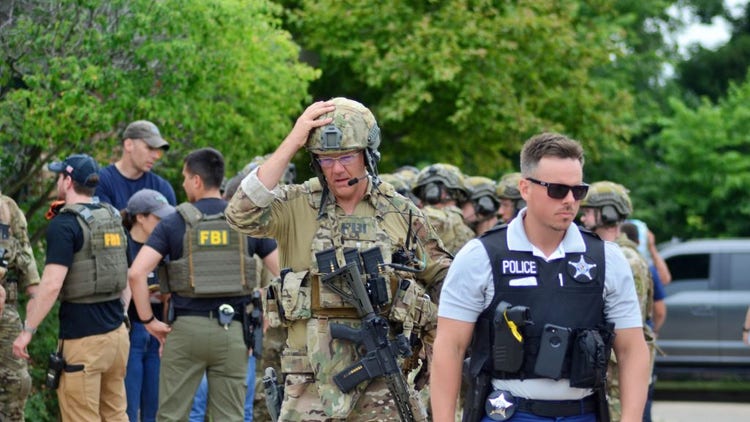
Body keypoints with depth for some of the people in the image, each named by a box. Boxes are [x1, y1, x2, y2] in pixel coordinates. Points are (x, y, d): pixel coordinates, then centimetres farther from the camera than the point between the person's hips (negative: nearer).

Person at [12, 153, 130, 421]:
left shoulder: (64, 225, -13)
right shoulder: (113, 218, 11)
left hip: (82, 339, -7)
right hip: (117, 333, 7)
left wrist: (28, 330, -14)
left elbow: (52, 284, -19)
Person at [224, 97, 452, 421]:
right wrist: (292, 143, -18)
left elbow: (442, 276, 15)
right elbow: (243, 214, -18)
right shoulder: (297, 206, 1)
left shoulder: (401, 213, 6)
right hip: (313, 379, -1)